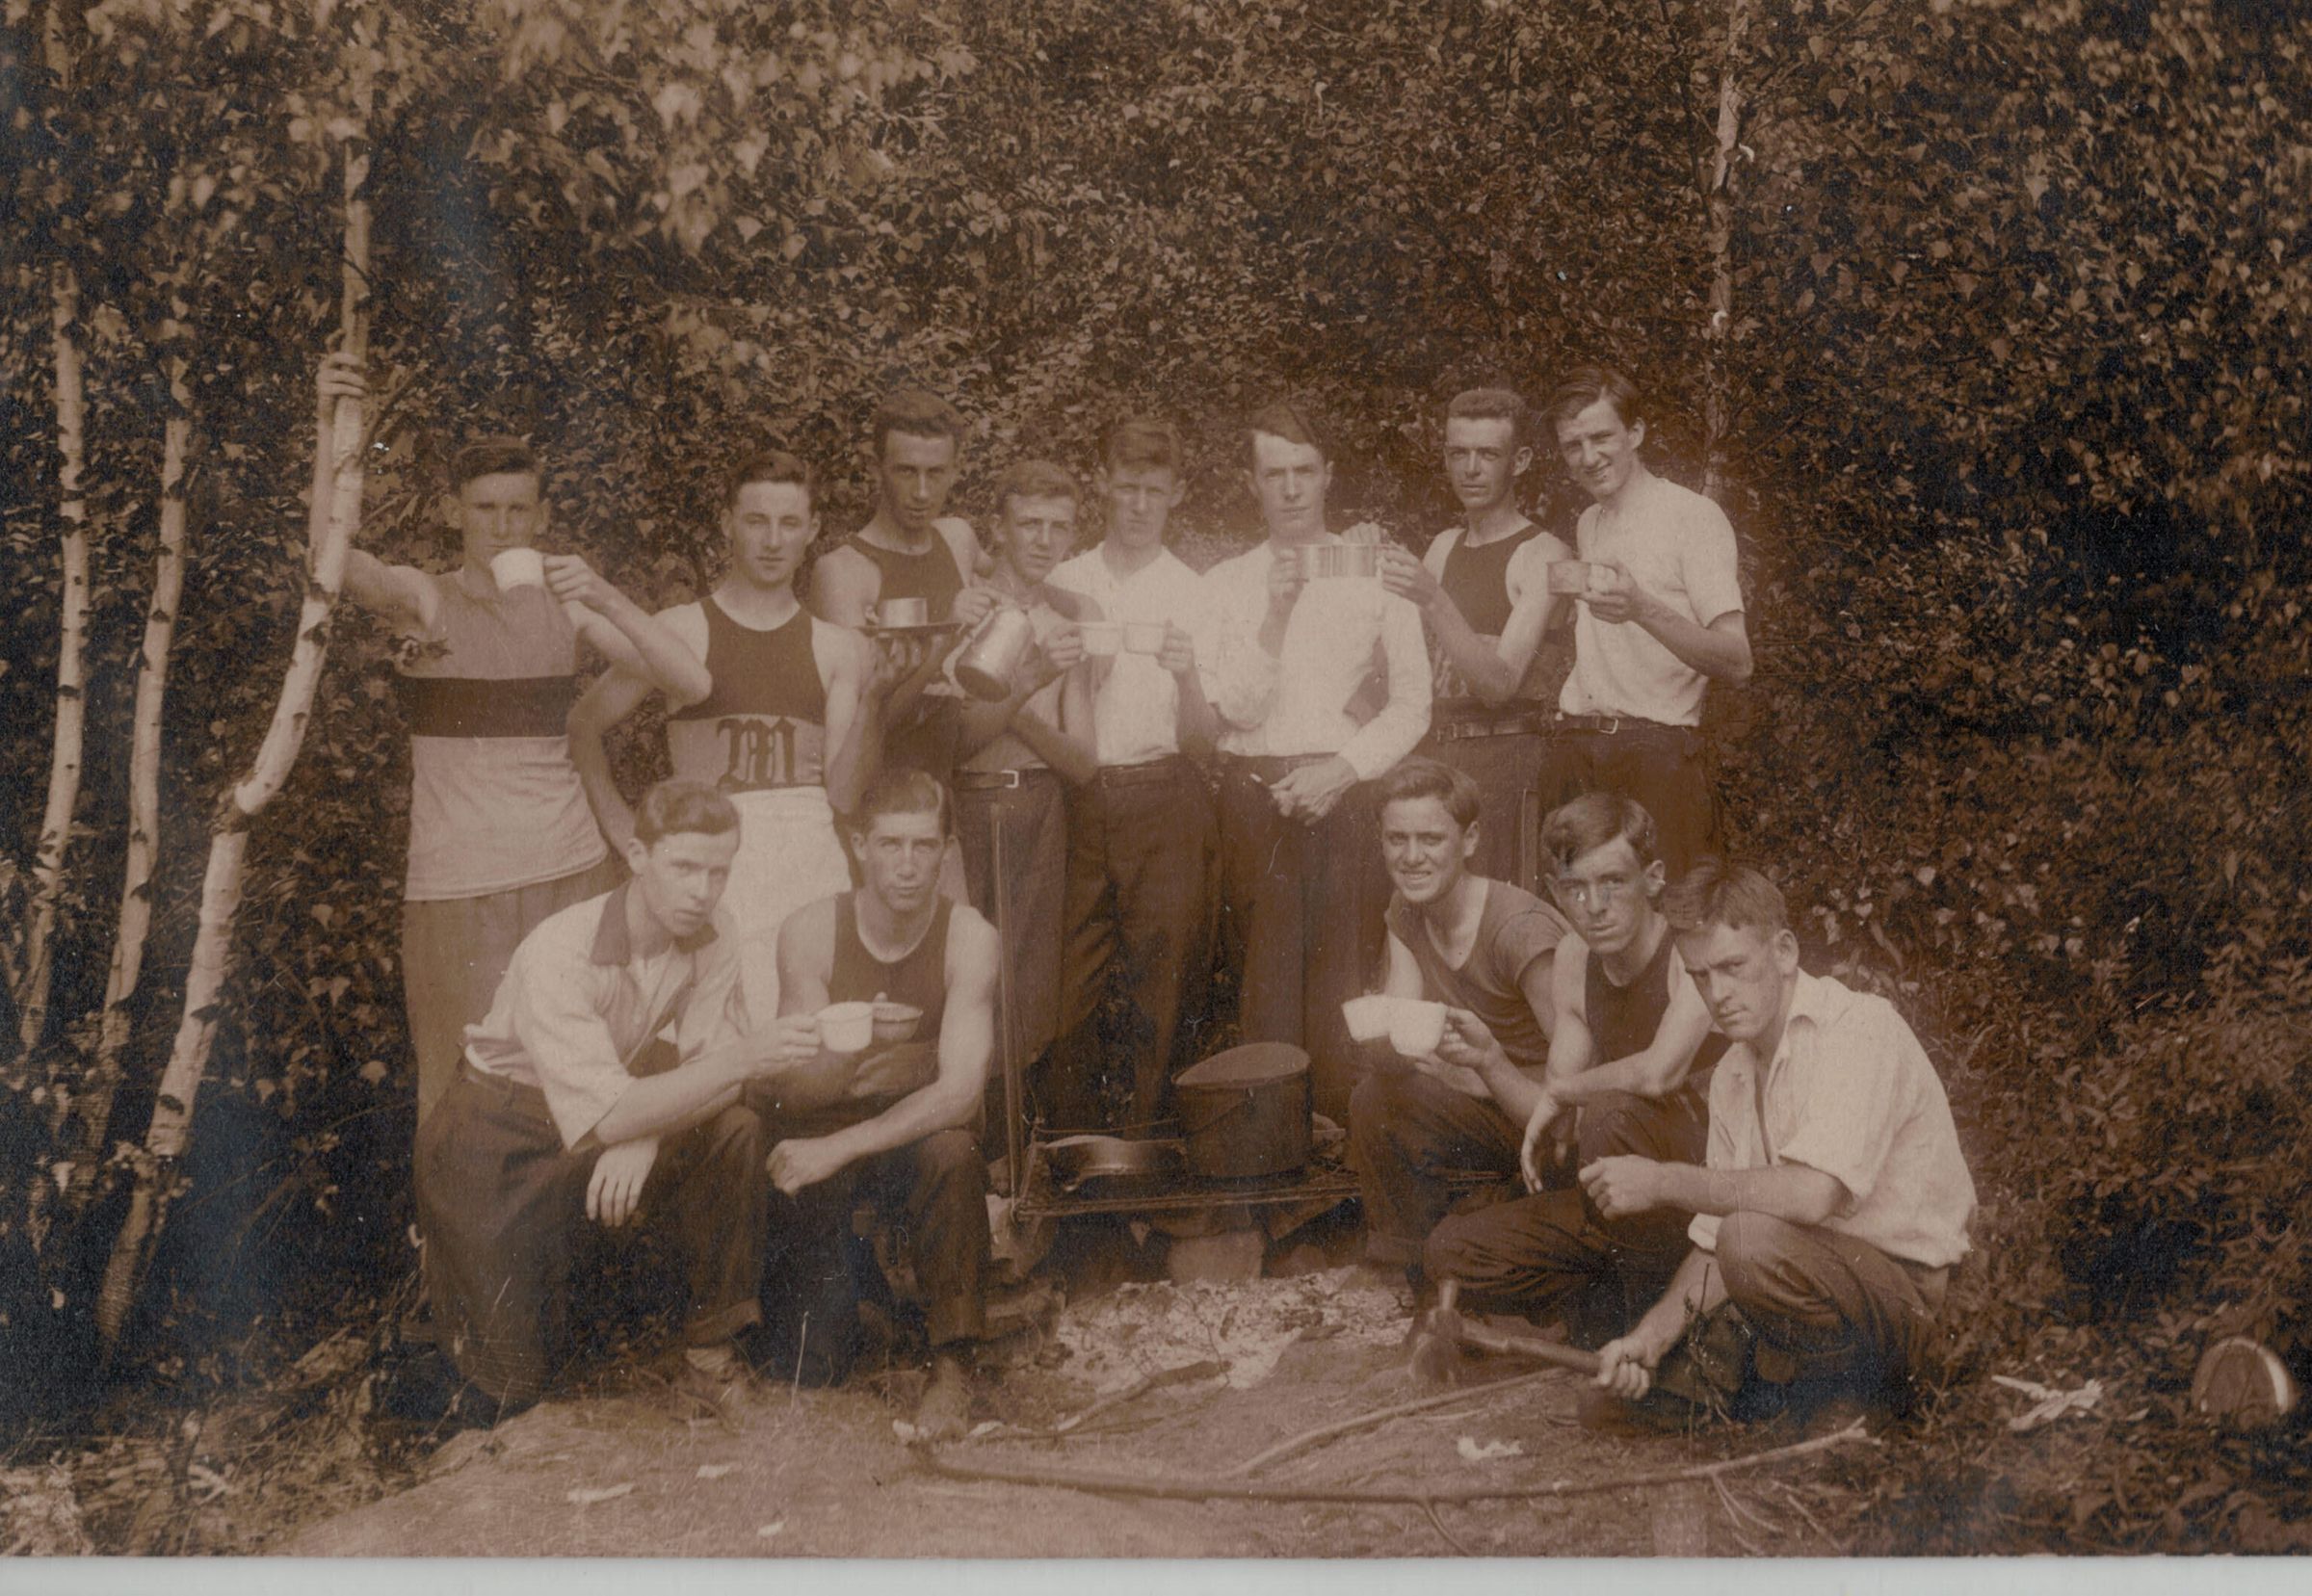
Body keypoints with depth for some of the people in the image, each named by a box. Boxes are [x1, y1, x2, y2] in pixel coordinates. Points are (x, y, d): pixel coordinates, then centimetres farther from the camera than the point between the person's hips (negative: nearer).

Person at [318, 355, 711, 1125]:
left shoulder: (563, 602, 9)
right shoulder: (423, 598, 1)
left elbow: (690, 680, -1)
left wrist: (604, 597, -13)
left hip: (572, 866, 3)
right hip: (459, 881, -3)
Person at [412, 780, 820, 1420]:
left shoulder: (709, 937, -13)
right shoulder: (559, 954, -31)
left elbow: (711, 1074, -12)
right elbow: (609, 1116, -38)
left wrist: (645, 1134, -33)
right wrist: (747, 1057, -47)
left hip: (612, 1111, 5)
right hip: (500, 1135, -5)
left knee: (735, 1133, -24)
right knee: (514, 1382, -7)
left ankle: (710, 1343, -8)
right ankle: (456, 1274, 26)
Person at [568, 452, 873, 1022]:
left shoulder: (839, 648, 11)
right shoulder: (682, 630, 5)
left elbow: (840, 793, 6)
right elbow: (582, 726, 11)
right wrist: (626, 834, 4)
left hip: (814, 861, 3)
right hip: (715, 864, -2)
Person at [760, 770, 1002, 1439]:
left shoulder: (969, 938, -13)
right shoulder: (809, 931, -10)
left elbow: (960, 1093, -22)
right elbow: (793, 1089, -13)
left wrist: (837, 1147, -30)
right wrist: (851, 1066, -34)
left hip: (914, 1139, 0)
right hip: (817, 1144, 0)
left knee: (953, 1152, -37)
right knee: (810, 1366, -11)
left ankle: (951, 1363, -23)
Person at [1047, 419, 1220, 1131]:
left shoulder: (1195, 595, 5)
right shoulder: (1063, 584, 10)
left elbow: (1200, 743, 2)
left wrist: (1188, 676, -18)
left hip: (1165, 802, -1)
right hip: (1077, 801, 2)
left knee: (1162, 984, -3)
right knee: (1073, 983, 1)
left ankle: (1144, 1140, 6)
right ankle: (1071, 1143, 11)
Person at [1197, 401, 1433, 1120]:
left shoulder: (1373, 572, 8)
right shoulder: (1226, 583, 10)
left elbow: (1411, 703, 4)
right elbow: (1236, 707, -1)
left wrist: (1342, 770, -8)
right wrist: (1272, 616, -10)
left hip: (1346, 796, -1)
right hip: (1255, 797, 1)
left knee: (1345, 977, -6)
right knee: (1265, 977, 1)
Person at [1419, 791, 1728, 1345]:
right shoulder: (1575, 961, 5)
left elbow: (1659, 1073, -37)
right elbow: (1556, 1127, 8)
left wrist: (1560, 1089, -18)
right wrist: (1490, 1062, -11)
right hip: (1623, 1201, 7)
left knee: (1613, 1113, -35)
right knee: (1449, 1250, -2)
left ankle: (1648, 1294, -13)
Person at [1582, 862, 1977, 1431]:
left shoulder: (1859, 1026, -15)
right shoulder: (1733, 1077, 12)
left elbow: (1816, 1193, -30)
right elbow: (1714, 1246, 9)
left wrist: (1666, 1182, -22)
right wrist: (1648, 1338, -7)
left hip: (1903, 1289, -8)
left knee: (1753, 1240, -36)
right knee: (1613, 1409, 1)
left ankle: (1841, 1405, -11)